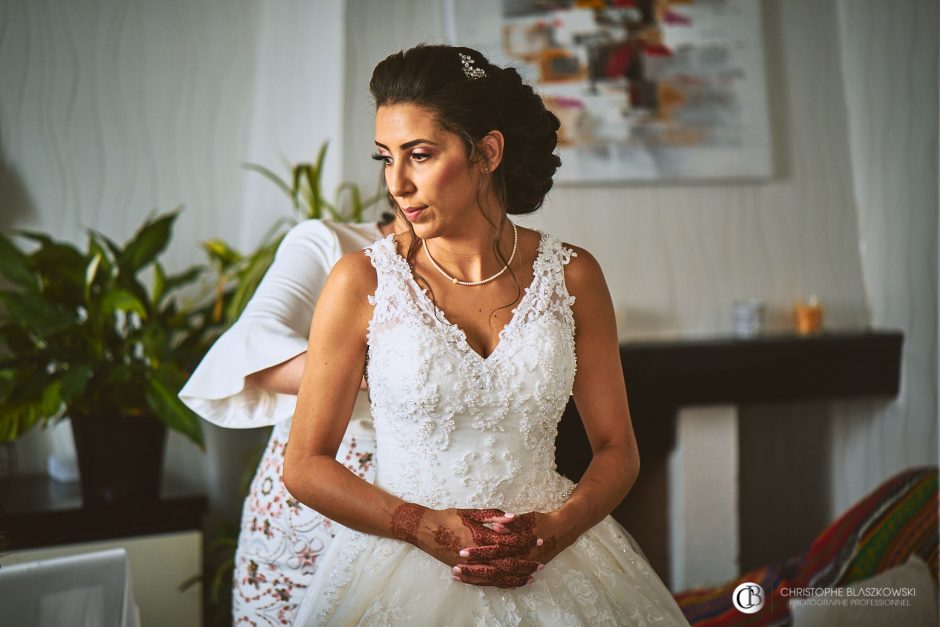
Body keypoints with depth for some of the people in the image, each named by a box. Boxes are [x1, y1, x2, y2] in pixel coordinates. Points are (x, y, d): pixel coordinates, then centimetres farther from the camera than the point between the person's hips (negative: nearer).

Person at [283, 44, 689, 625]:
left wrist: (556, 529, -13)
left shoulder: (570, 274, 0)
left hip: (548, 566, 2)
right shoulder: (362, 282, -5)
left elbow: (617, 450, 4)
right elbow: (306, 464, -3)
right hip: (402, 568, -1)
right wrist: (427, 527, -15)